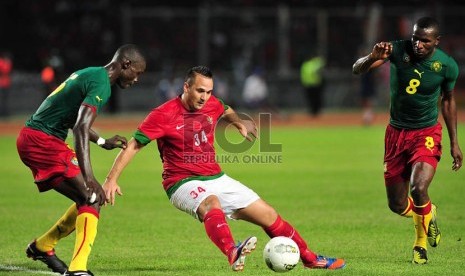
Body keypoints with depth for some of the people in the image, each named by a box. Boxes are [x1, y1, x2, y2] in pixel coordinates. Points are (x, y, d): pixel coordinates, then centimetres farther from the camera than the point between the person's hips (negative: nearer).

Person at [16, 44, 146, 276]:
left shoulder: (89, 74, 16)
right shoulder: (101, 84, -15)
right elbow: (80, 129, -27)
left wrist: (102, 142, 36)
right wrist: (89, 178, -34)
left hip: (31, 139, 10)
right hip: (43, 141, -10)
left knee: (87, 199, 14)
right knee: (92, 199, -16)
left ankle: (41, 247, 27)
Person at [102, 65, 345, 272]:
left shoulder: (211, 105, 4)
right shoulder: (163, 115, -15)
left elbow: (226, 111, 30)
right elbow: (133, 145, -16)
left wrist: (239, 123, 8)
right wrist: (112, 179, -24)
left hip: (216, 178, 7)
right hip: (183, 183, -7)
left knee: (268, 215, 6)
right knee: (211, 203, -41)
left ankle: (310, 259, 24)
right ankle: (233, 255, -69)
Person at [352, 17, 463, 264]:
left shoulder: (447, 66, -13)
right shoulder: (398, 50, -15)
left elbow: (448, 100, 4)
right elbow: (357, 70, -17)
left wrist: (454, 142, 5)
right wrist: (373, 58, -39)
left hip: (426, 133, -2)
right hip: (396, 132, 2)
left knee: (418, 188, -27)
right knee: (397, 205, 6)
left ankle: (421, 242, 0)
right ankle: (428, 215, 41)